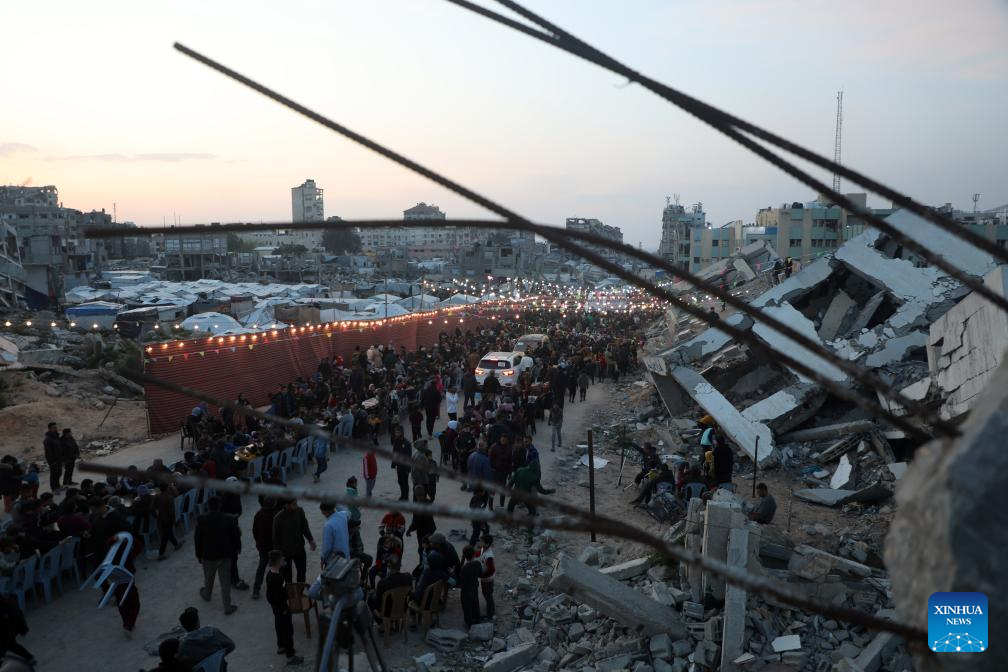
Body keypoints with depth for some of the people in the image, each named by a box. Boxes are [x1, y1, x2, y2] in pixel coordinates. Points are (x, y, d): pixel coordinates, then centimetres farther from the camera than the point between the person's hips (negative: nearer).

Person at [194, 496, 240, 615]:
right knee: (225, 581, 7)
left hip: (208, 556, 1)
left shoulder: (201, 520, -16)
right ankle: (227, 607, 12)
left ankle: (207, 594, 53)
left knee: (208, 578, 27)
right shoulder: (229, 520, -16)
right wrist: (237, 548, 13)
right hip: (225, 556, -1)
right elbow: (236, 536, -6)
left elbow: (197, 539, -7)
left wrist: (199, 555, 6)